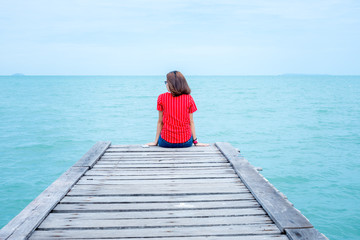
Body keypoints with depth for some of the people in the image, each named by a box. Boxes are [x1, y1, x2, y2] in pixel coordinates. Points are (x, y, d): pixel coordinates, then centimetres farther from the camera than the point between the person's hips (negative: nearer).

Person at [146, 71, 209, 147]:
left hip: (166, 142, -1)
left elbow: (160, 121, -1)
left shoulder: (161, 98, -6)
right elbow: (191, 122, -2)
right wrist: (195, 141, 5)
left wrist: (156, 141, 7)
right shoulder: (189, 98, -4)